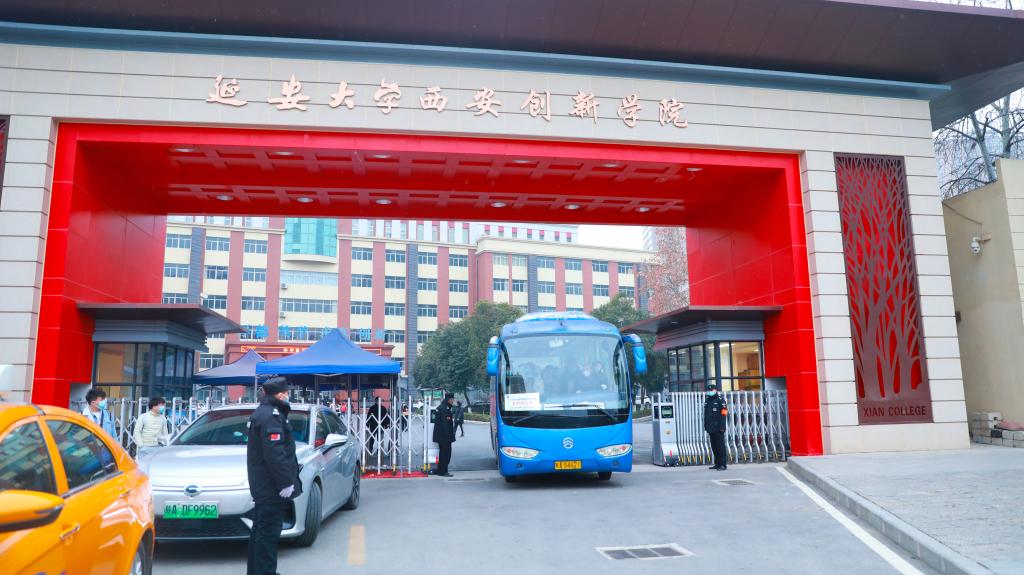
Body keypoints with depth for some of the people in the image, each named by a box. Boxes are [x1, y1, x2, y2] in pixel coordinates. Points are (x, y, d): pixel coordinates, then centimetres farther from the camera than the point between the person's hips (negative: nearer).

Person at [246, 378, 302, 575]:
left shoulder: (261, 412, 17)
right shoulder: (271, 415, -17)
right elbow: (275, 453, -25)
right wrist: (286, 483, -23)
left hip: (261, 485, 11)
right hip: (271, 487, -11)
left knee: (261, 529, 20)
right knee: (268, 533, -5)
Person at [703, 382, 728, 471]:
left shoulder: (720, 400, -8)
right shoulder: (707, 400, 15)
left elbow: (723, 414, -13)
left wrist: (722, 427, -18)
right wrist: (706, 426, 15)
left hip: (718, 428, -8)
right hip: (711, 428, 8)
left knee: (720, 446, -6)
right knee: (714, 446, 12)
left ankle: (722, 464, -4)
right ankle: (717, 464, 20)